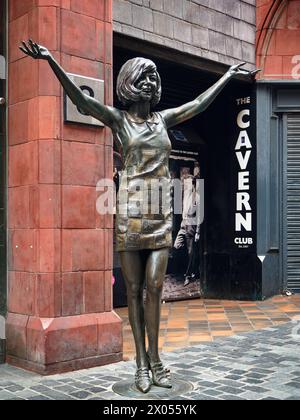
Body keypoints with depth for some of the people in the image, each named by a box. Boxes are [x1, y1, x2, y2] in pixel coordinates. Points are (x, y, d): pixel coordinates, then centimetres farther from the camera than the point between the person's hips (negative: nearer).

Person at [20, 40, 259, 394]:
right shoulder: (118, 119, 3)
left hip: (161, 210, 3)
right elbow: (80, 100, -9)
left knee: (154, 287, 0)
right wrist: (51, 60, -21)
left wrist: (229, 75, 33)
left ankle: (155, 361, 8)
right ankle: (142, 364, 9)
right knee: (134, 290, 2)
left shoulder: (162, 119, 14)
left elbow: (199, 104, 24)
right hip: (131, 209, -3)